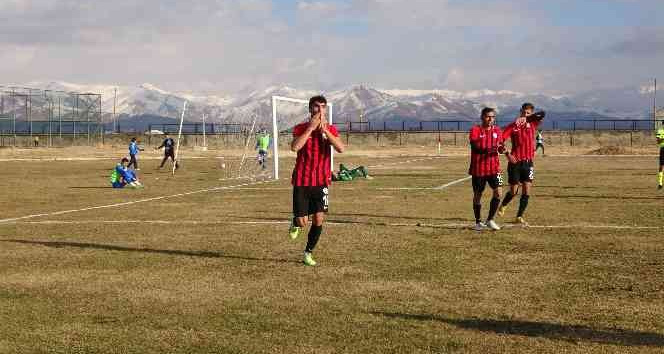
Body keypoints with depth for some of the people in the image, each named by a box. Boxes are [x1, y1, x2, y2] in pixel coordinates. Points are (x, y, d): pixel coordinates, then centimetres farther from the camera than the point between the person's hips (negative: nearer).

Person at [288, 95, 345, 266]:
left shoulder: (331, 129, 2)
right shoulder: (301, 128, -4)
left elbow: (341, 148, -16)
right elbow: (295, 147, -24)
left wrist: (324, 130, -18)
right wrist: (311, 128, -21)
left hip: (322, 181, 2)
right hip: (302, 181, -2)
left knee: (318, 220, -2)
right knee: (303, 221, -3)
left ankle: (308, 253, 17)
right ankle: (296, 222, 34)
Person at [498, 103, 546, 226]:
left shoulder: (532, 124, 3)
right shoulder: (513, 126, -4)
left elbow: (542, 114, -16)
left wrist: (525, 118, -27)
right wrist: (507, 154, -18)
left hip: (528, 162, 3)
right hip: (515, 162, -3)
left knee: (527, 190, -2)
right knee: (514, 190, 2)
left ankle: (519, 217, 9)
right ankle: (503, 206, 33)